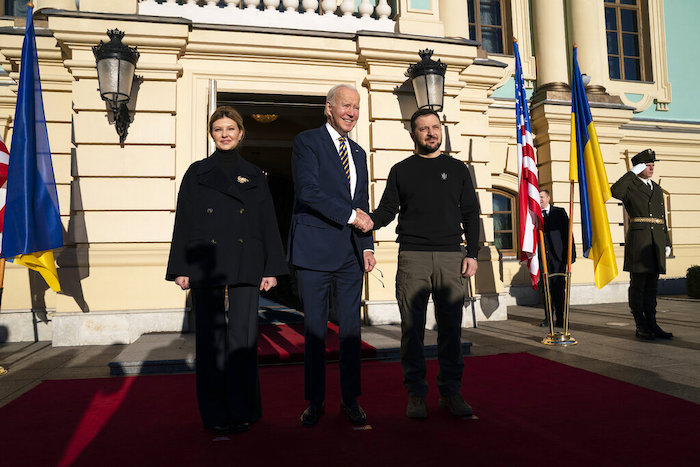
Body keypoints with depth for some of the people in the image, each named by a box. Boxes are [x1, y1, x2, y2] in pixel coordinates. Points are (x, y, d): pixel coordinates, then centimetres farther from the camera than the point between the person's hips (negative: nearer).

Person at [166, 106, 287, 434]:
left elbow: (268, 225, 9)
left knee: (243, 337, 0)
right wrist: (181, 269, -1)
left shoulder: (254, 177, 12)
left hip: (244, 269, 0)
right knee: (211, 339, 3)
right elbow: (183, 223, 6)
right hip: (206, 268, 0)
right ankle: (215, 414, 15)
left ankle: (243, 410, 13)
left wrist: (271, 268, 1)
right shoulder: (197, 173, 10)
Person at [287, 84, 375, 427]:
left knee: (351, 329, 8)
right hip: (315, 251, -5)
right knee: (314, 330, 4)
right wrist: (349, 215, -11)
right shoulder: (307, 141, 0)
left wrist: (367, 246, 8)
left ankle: (350, 399, 21)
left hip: (350, 254, 5)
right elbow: (308, 191, -14)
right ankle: (314, 401, 18)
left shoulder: (358, 153, 19)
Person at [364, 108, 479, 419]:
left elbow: (471, 214, 13)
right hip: (412, 257, -1)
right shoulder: (400, 171, 14)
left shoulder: (457, 169, 16)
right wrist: (369, 220, -15)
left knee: (451, 328, 2)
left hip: (451, 257, 1)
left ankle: (451, 392, 15)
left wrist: (472, 254, 3)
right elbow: (387, 209, 7)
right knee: (412, 327, 0)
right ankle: (416, 393, 11)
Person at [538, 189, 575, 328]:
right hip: (542, 256, 2)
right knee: (546, 288, 3)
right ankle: (548, 318, 11)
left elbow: (567, 232, 5)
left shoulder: (559, 212, 8)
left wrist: (571, 252, -3)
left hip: (558, 255, -1)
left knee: (559, 288, -1)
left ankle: (560, 319, 5)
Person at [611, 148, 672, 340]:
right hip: (638, 237, -6)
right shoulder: (630, 186, 2)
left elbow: (662, 218, 23)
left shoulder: (657, 189, 22)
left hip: (657, 241, 6)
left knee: (652, 285, 8)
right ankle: (641, 326, 3)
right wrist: (632, 173, -13)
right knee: (638, 284, -3)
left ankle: (652, 324, 13)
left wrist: (667, 243, 17)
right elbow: (615, 191, -23)